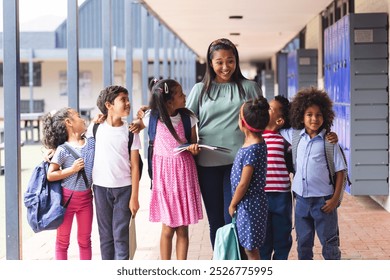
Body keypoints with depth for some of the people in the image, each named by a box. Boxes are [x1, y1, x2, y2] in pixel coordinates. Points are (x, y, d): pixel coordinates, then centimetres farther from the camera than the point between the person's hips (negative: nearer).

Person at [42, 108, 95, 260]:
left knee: (85, 240, 14)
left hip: (86, 197, 4)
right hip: (67, 197, -4)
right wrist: (72, 169, -21)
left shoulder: (92, 143, 0)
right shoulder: (63, 149, -13)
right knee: (62, 240, 8)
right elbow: (50, 175, -13)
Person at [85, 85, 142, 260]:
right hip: (101, 187, 1)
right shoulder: (95, 127, 1)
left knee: (121, 235, -3)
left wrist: (134, 196, -5)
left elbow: (135, 166, -1)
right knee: (105, 235, 7)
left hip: (124, 188, -1)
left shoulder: (130, 131, 0)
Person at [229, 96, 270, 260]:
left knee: (250, 249, 2)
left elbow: (243, 184, -20)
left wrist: (233, 204, -7)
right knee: (250, 247, 18)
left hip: (249, 204, -9)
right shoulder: (256, 142, 5)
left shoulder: (252, 149, -24)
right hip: (249, 204, 9)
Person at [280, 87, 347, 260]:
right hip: (301, 199, 4)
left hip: (323, 200, -4)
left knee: (329, 242, 5)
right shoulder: (295, 136, 4)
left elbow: (340, 170, -6)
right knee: (303, 242, 15)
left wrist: (336, 197, -9)